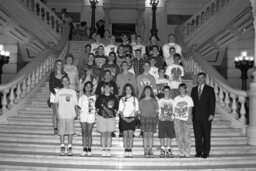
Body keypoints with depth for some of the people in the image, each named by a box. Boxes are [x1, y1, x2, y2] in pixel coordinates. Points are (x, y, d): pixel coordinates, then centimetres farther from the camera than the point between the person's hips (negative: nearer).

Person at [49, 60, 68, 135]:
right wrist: (55, 93, -10)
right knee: (55, 112, 0)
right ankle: (55, 128, 5)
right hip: (54, 93, -1)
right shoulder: (52, 74, 6)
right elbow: (50, 85, 2)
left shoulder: (65, 74, 9)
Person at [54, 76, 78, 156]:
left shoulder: (73, 92, 9)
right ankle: (62, 148, 13)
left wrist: (76, 112, -4)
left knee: (70, 132, 2)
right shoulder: (59, 92, 8)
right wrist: (57, 112, -6)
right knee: (61, 132, 2)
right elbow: (56, 103, 6)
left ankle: (69, 148, 11)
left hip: (71, 115, 0)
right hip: (61, 115, 0)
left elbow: (75, 104, 9)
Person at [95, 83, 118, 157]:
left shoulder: (114, 98, 8)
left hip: (111, 117, 1)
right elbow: (97, 107, 11)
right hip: (102, 117, 0)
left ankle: (108, 150, 10)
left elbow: (116, 107, 13)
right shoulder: (100, 97, 6)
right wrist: (99, 112, 0)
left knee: (109, 134, 3)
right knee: (103, 134, 2)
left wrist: (113, 113, 1)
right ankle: (103, 150, 9)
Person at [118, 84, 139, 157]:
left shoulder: (134, 99, 8)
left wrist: (133, 118, -9)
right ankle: (126, 150, 3)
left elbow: (136, 110, 5)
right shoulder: (122, 99, 8)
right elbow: (120, 110, 4)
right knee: (125, 134, -1)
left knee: (130, 134, -3)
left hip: (132, 119, 0)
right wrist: (124, 118, -11)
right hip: (124, 118, 0)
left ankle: (130, 150, 0)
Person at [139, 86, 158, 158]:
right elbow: (140, 110, 10)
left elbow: (156, 110, 8)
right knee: (145, 134, -1)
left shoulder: (154, 100, 8)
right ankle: (145, 151, 3)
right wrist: (140, 116, -3)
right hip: (144, 118, 0)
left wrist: (155, 116, -4)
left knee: (151, 134, 0)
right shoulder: (141, 101, 9)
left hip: (152, 118, 0)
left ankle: (150, 150, 6)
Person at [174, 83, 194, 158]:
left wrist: (189, 118, -9)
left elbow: (190, 110, 1)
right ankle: (181, 153, 8)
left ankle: (187, 153, 2)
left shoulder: (189, 98, 5)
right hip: (178, 119, 2)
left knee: (186, 137, -6)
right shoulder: (176, 99, 10)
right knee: (179, 137, -1)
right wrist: (173, 118, -2)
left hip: (186, 120, -2)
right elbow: (174, 109, 9)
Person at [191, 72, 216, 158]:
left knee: (206, 135, 2)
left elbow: (212, 102, -1)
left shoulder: (210, 89, 4)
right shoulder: (194, 89, 14)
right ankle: (199, 152, 10)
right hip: (196, 116, 3)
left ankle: (206, 152, 9)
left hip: (206, 116, -3)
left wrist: (211, 114, -10)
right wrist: (191, 114, 4)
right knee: (197, 135, 3)